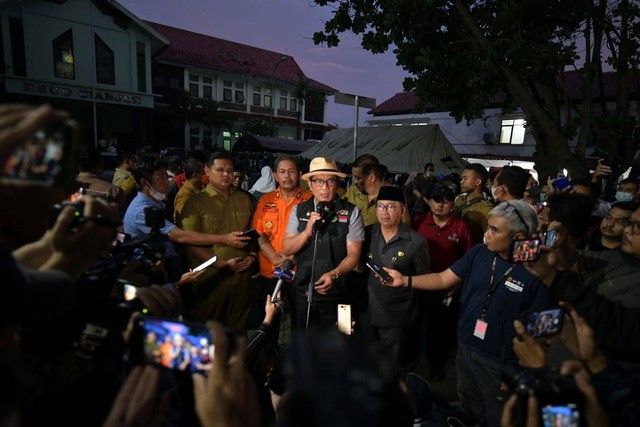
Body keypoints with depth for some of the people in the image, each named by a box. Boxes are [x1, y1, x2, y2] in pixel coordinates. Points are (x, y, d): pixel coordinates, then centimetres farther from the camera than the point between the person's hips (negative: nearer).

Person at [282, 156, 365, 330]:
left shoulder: (351, 212, -8)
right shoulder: (299, 210, 1)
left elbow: (354, 254, -9)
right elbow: (287, 249, -3)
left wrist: (333, 274, -26)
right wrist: (307, 231, -20)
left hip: (336, 294, -2)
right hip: (301, 292, 2)